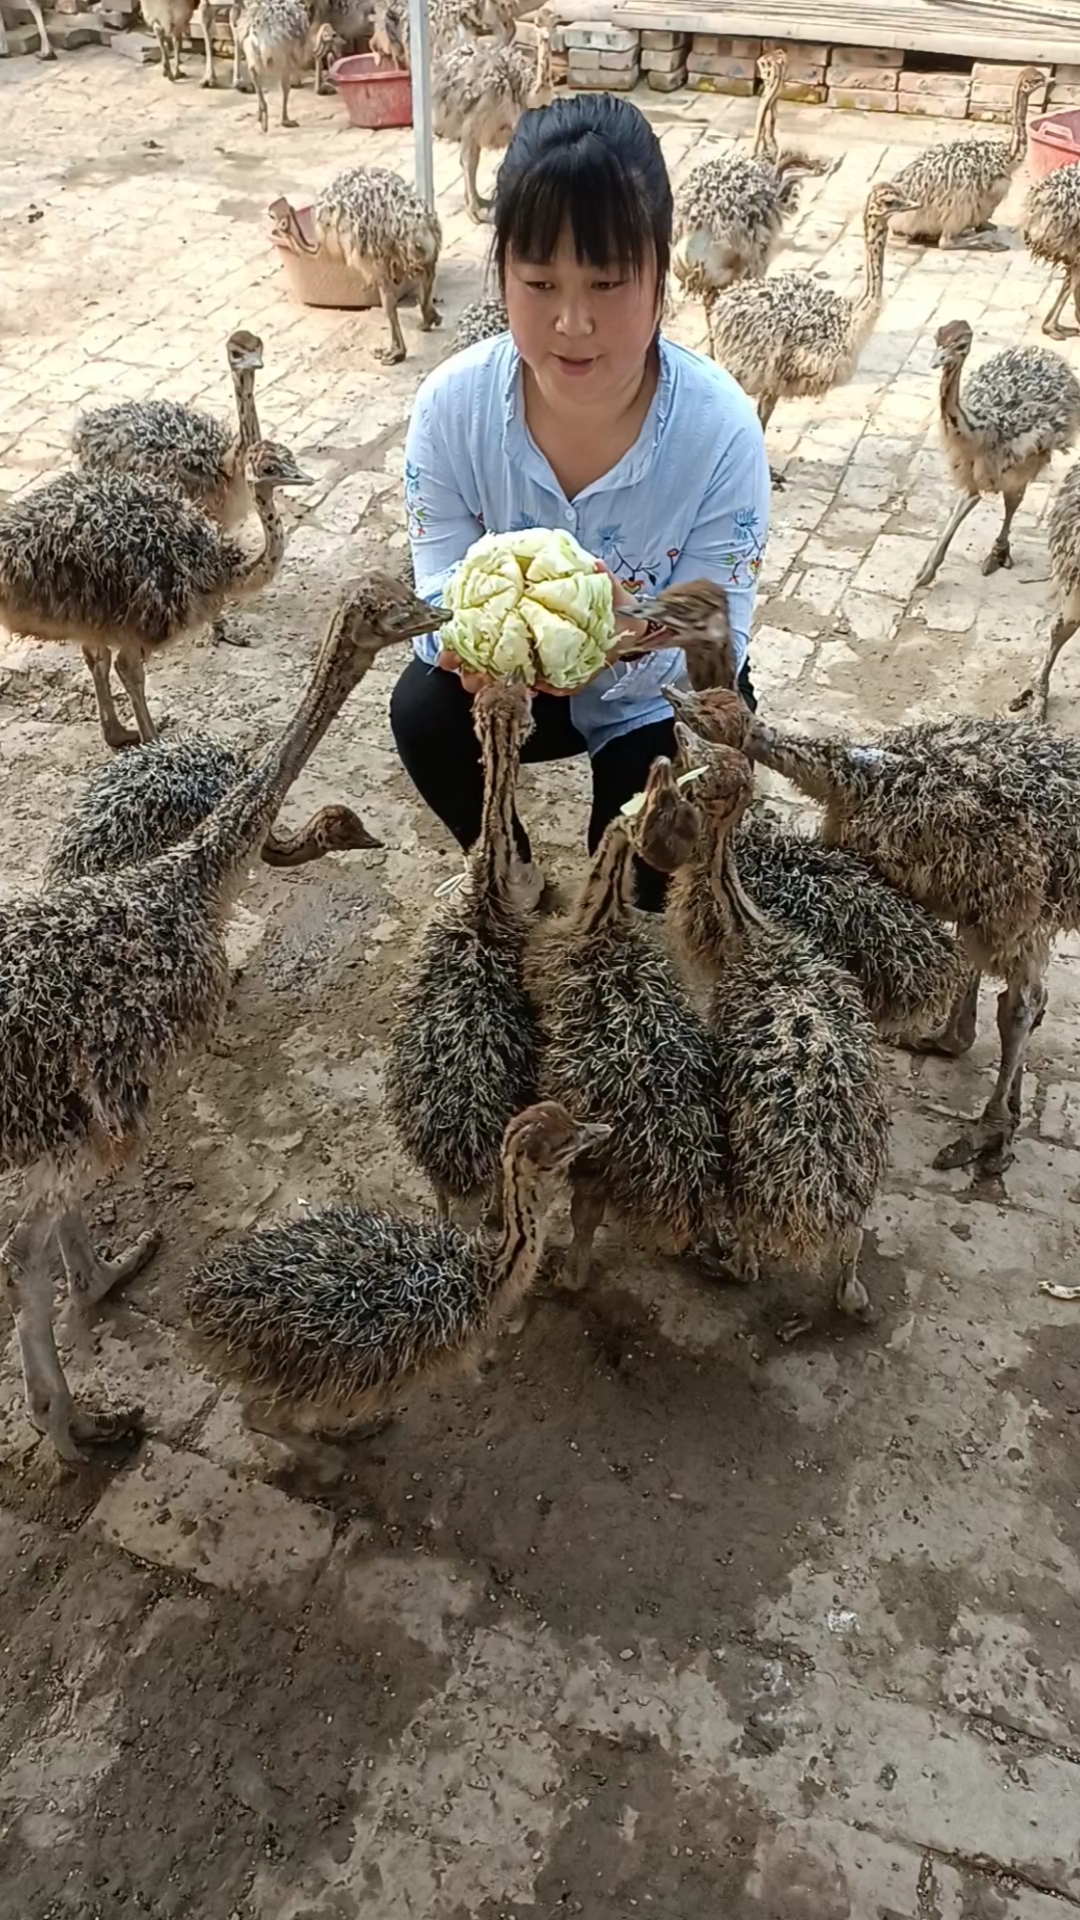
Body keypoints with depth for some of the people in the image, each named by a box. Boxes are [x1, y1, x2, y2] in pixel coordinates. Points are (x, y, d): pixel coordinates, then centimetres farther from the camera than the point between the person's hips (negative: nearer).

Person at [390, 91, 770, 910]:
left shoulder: (721, 430, -28)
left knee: (647, 862, -22)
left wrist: (629, 641, -49)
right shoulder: (452, 405, -22)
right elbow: (441, 588, -17)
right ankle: (507, 864, 8)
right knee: (424, 710, -25)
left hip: (662, 691, -2)